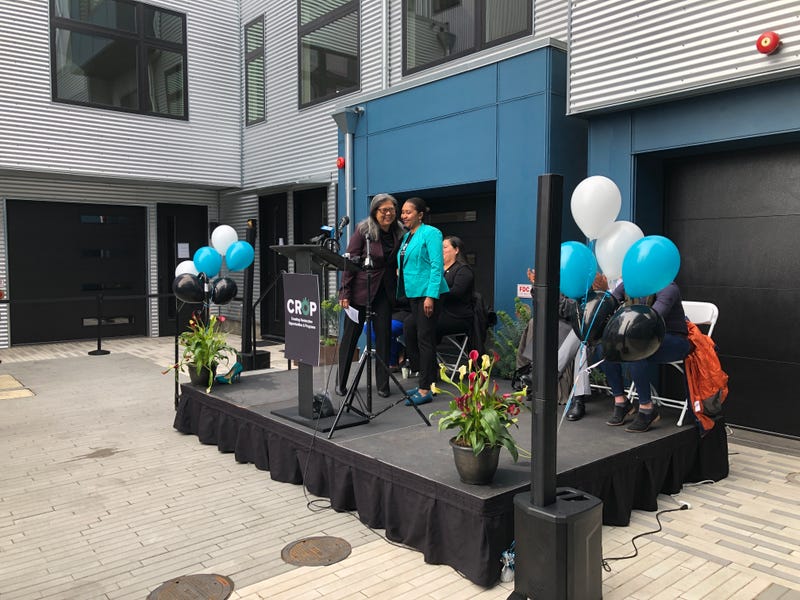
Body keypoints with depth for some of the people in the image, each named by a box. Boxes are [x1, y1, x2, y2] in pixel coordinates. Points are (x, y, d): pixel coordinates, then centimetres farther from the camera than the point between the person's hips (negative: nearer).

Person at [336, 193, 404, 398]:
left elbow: (397, 264, 11)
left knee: (384, 335, 3)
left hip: (385, 290, 4)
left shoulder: (398, 233, 4)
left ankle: (383, 384, 14)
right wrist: (345, 293, -15)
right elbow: (349, 261, -11)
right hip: (360, 289, -4)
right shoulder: (363, 230, -9)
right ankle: (340, 383, 17)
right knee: (351, 335, 4)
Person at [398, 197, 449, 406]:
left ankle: (425, 389, 1)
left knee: (424, 338, -6)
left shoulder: (430, 233, -8)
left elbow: (437, 265, -15)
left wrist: (430, 296, -21)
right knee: (409, 335, 10)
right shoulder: (406, 236, 17)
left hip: (427, 293, -9)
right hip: (412, 294, 9)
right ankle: (426, 382, 22)